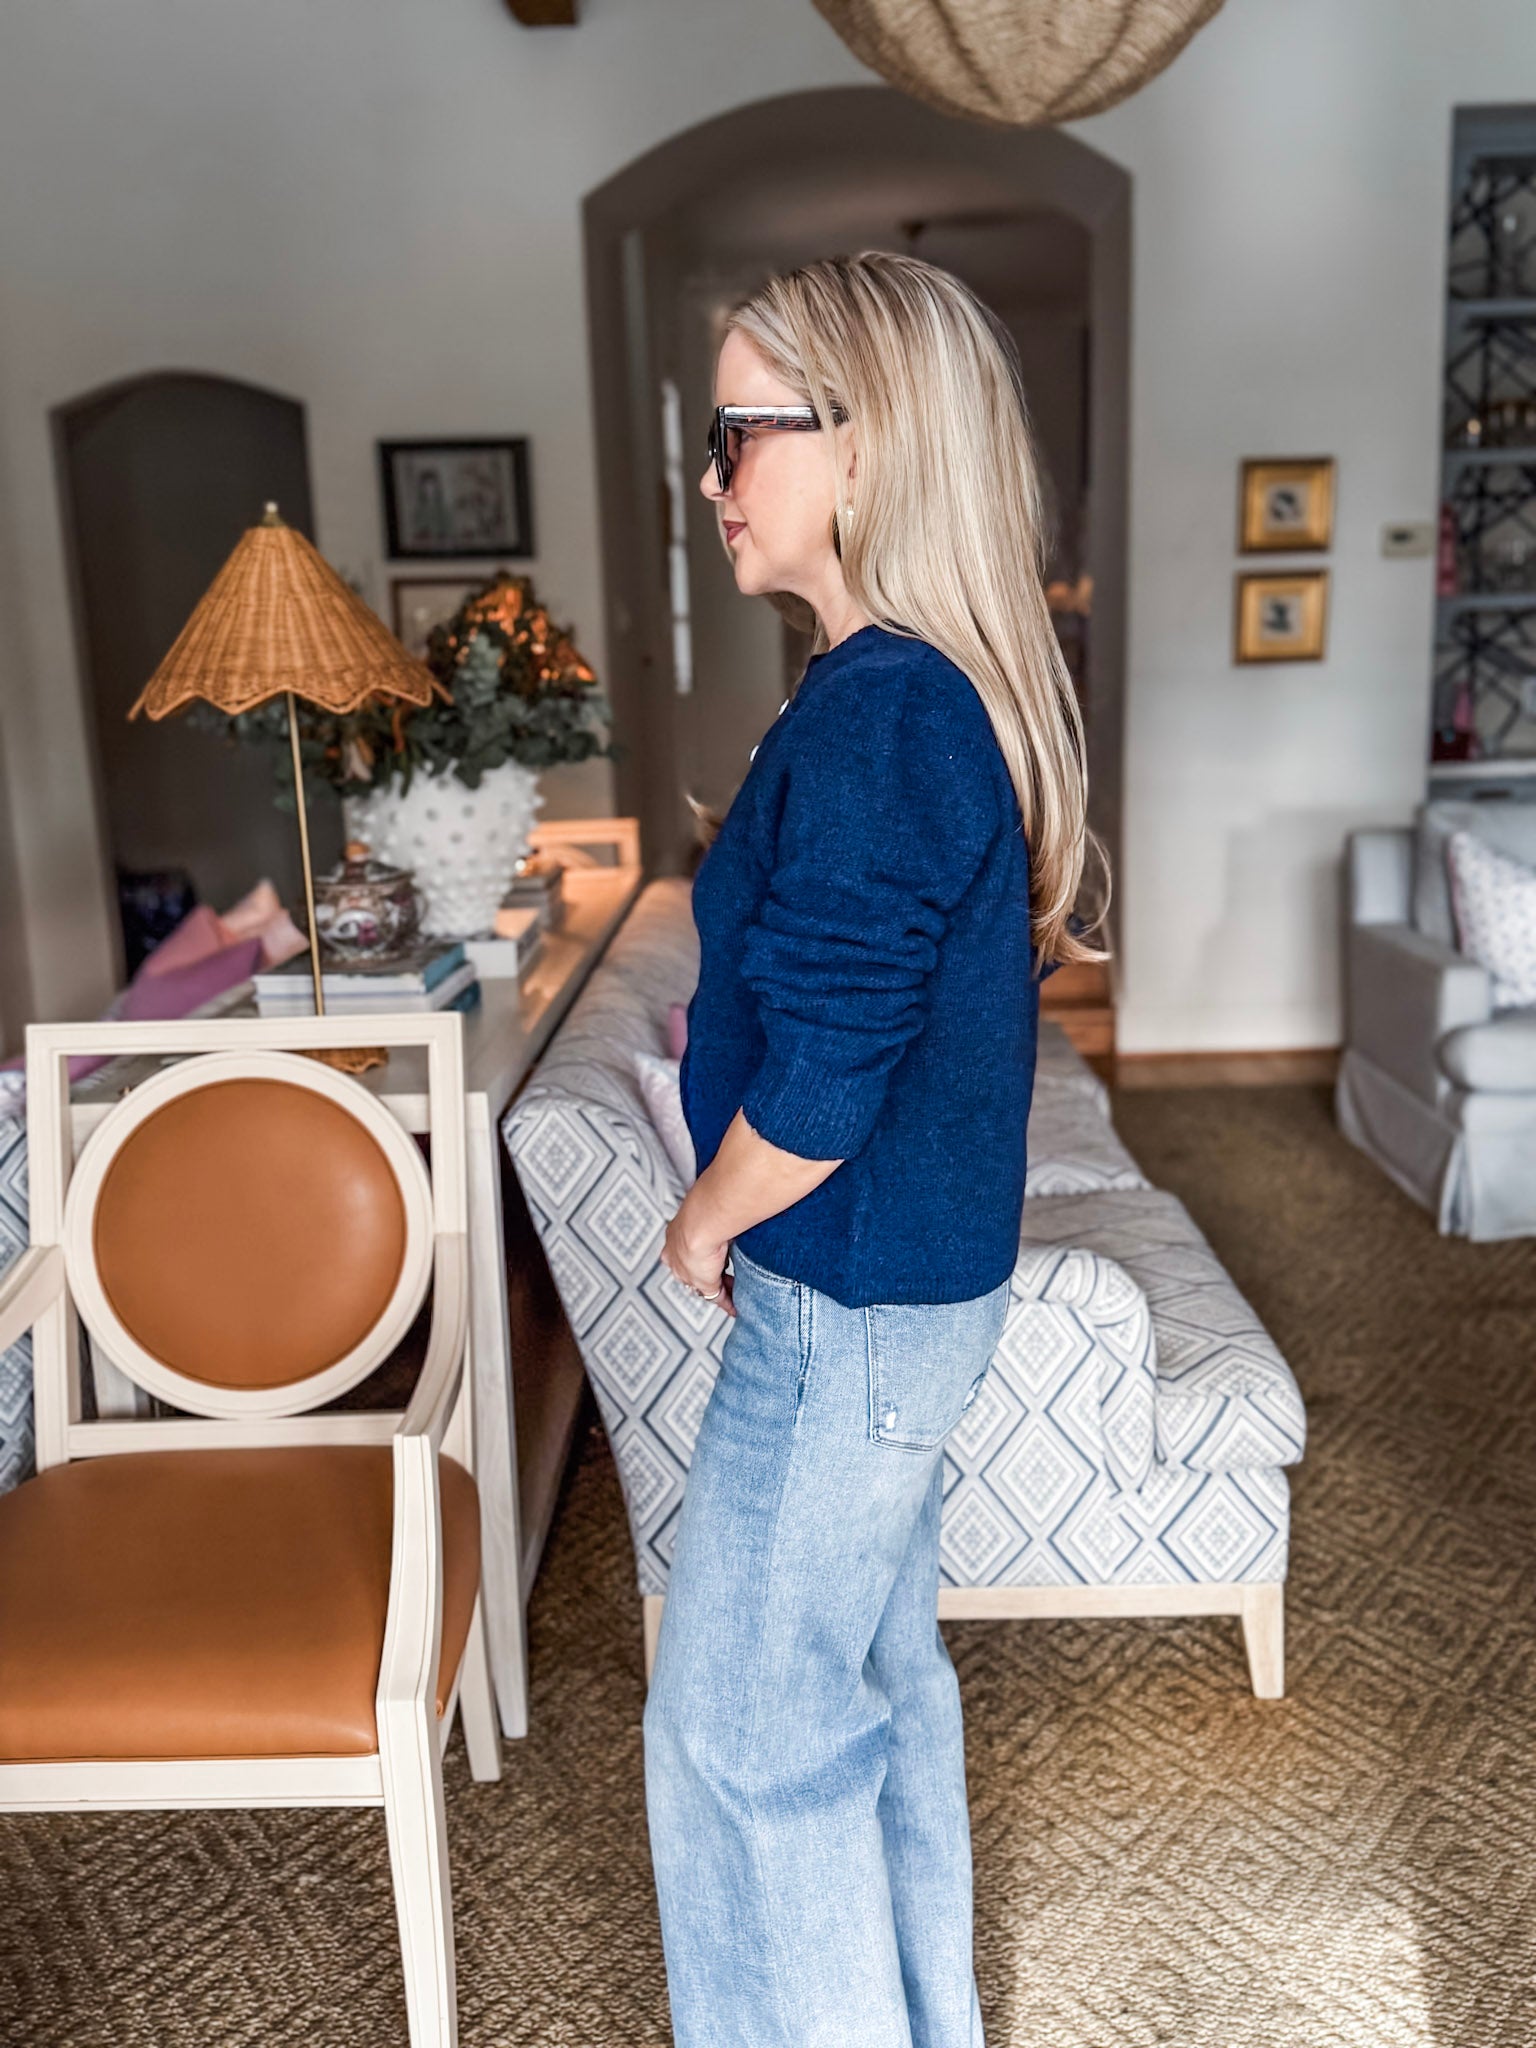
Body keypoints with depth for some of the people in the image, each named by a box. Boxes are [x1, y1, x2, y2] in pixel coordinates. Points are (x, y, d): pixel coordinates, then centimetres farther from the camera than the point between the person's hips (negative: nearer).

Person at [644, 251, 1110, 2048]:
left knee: (741, 1717, 9)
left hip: (849, 1301, -10)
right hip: (924, 1278, 10)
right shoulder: (966, 689, 6)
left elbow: (818, 1084, -26)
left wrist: (710, 1217, -9)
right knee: (873, 1667, 24)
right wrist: (730, 1020, 8)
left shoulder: (873, 714, -25)